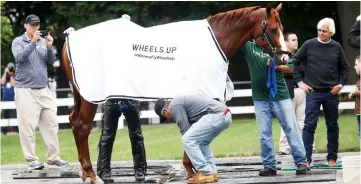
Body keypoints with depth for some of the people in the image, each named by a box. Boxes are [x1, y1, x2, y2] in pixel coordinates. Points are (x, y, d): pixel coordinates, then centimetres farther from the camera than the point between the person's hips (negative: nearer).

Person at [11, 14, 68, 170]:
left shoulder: (43, 41, 10)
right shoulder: (18, 42, 0)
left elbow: (51, 61, 6)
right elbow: (19, 57, -17)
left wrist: (49, 47, -11)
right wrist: (33, 42, -25)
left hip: (44, 90, 5)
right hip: (25, 91, -5)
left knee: (51, 124, 5)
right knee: (28, 126, -8)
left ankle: (53, 157, 11)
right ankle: (31, 159, -4)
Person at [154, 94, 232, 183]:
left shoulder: (174, 105, 0)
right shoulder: (181, 101, 30)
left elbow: (185, 129, -2)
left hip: (216, 115, -10)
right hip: (225, 115, 10)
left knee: (187, 140, -8)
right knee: (202, 142, 28)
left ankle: (205, 174, -7)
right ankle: (212, 173, 19)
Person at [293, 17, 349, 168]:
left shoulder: (336, 47, 2)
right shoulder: (309, 45, -3)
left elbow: (345, 68, 11)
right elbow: (294, 62, 3)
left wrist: (340, 84, -1)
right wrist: (300, 82, -2)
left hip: (331, 93, 2)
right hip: (313, 92, -2)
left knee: (332, 126, 8)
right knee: (309, 126, -5)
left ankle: (332, 157, 16)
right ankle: (306, 158, -2)